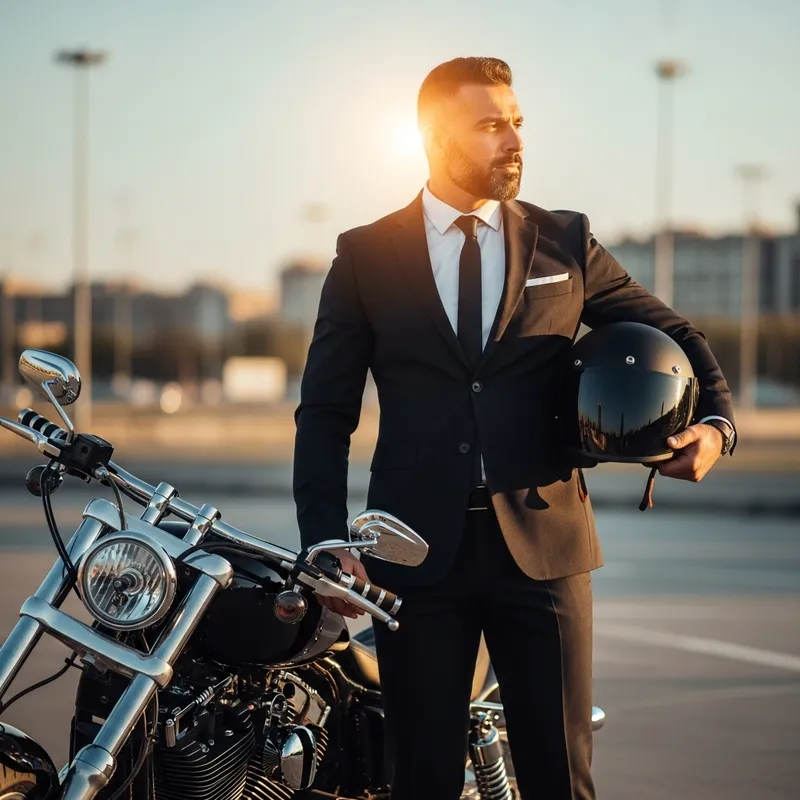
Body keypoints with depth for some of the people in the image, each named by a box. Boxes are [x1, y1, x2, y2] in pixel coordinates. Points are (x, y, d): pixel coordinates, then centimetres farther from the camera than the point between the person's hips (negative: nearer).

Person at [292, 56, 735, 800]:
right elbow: (324, 412, 5)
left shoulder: (565, 243, 8)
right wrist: (326, 542, -5)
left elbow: (674, 338, 16)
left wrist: (713, 421, -4)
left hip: (541, 543, 1)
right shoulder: (366, 256, 5)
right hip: (419, 550, -1)